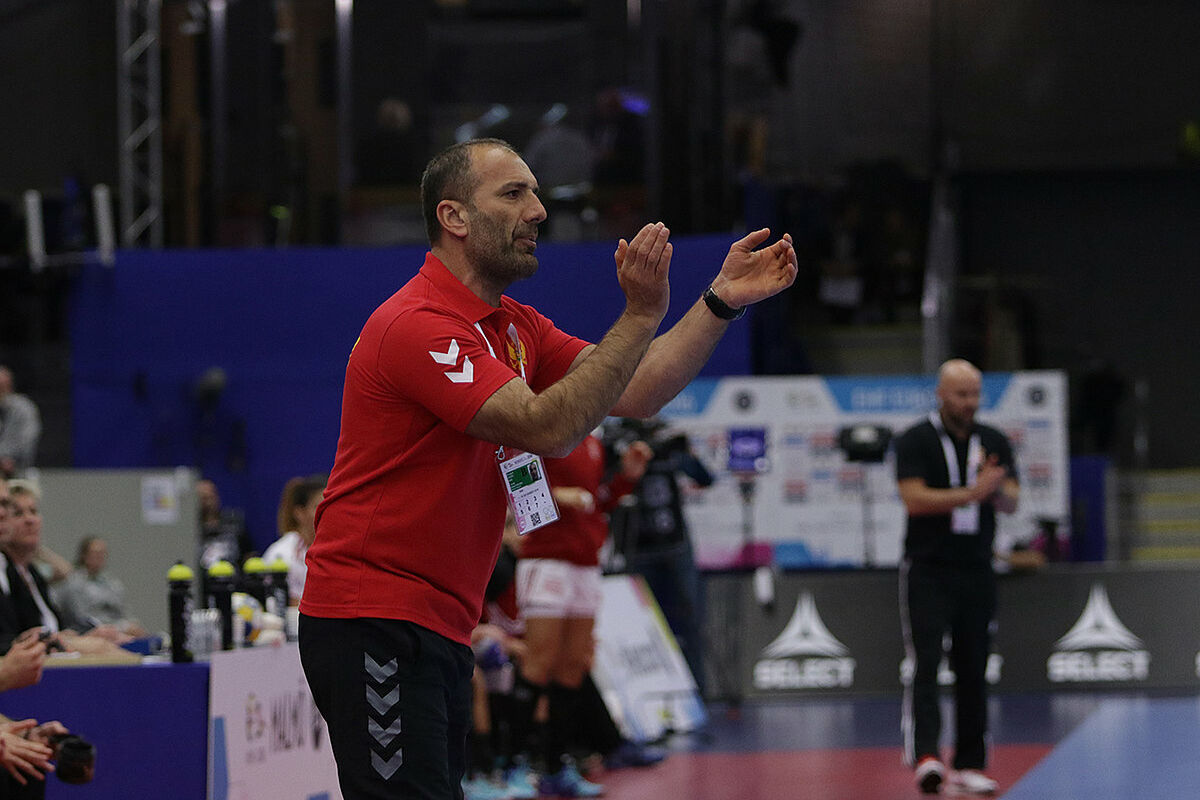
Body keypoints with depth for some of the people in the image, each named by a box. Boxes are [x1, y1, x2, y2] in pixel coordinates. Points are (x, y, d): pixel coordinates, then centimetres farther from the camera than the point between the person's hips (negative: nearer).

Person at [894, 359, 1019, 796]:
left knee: (973, 669, 6)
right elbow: (914, 499, -14)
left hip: (976, 569, 4)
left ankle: (969, 764, 11)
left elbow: (1011, 503, 3)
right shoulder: (915, 441, -3)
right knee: (925, 663, -13)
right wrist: (971, 494, -20)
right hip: (927, 568, -4)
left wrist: (996, 487, -20)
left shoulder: (994, 442, 10)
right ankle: (925, 756, -23)